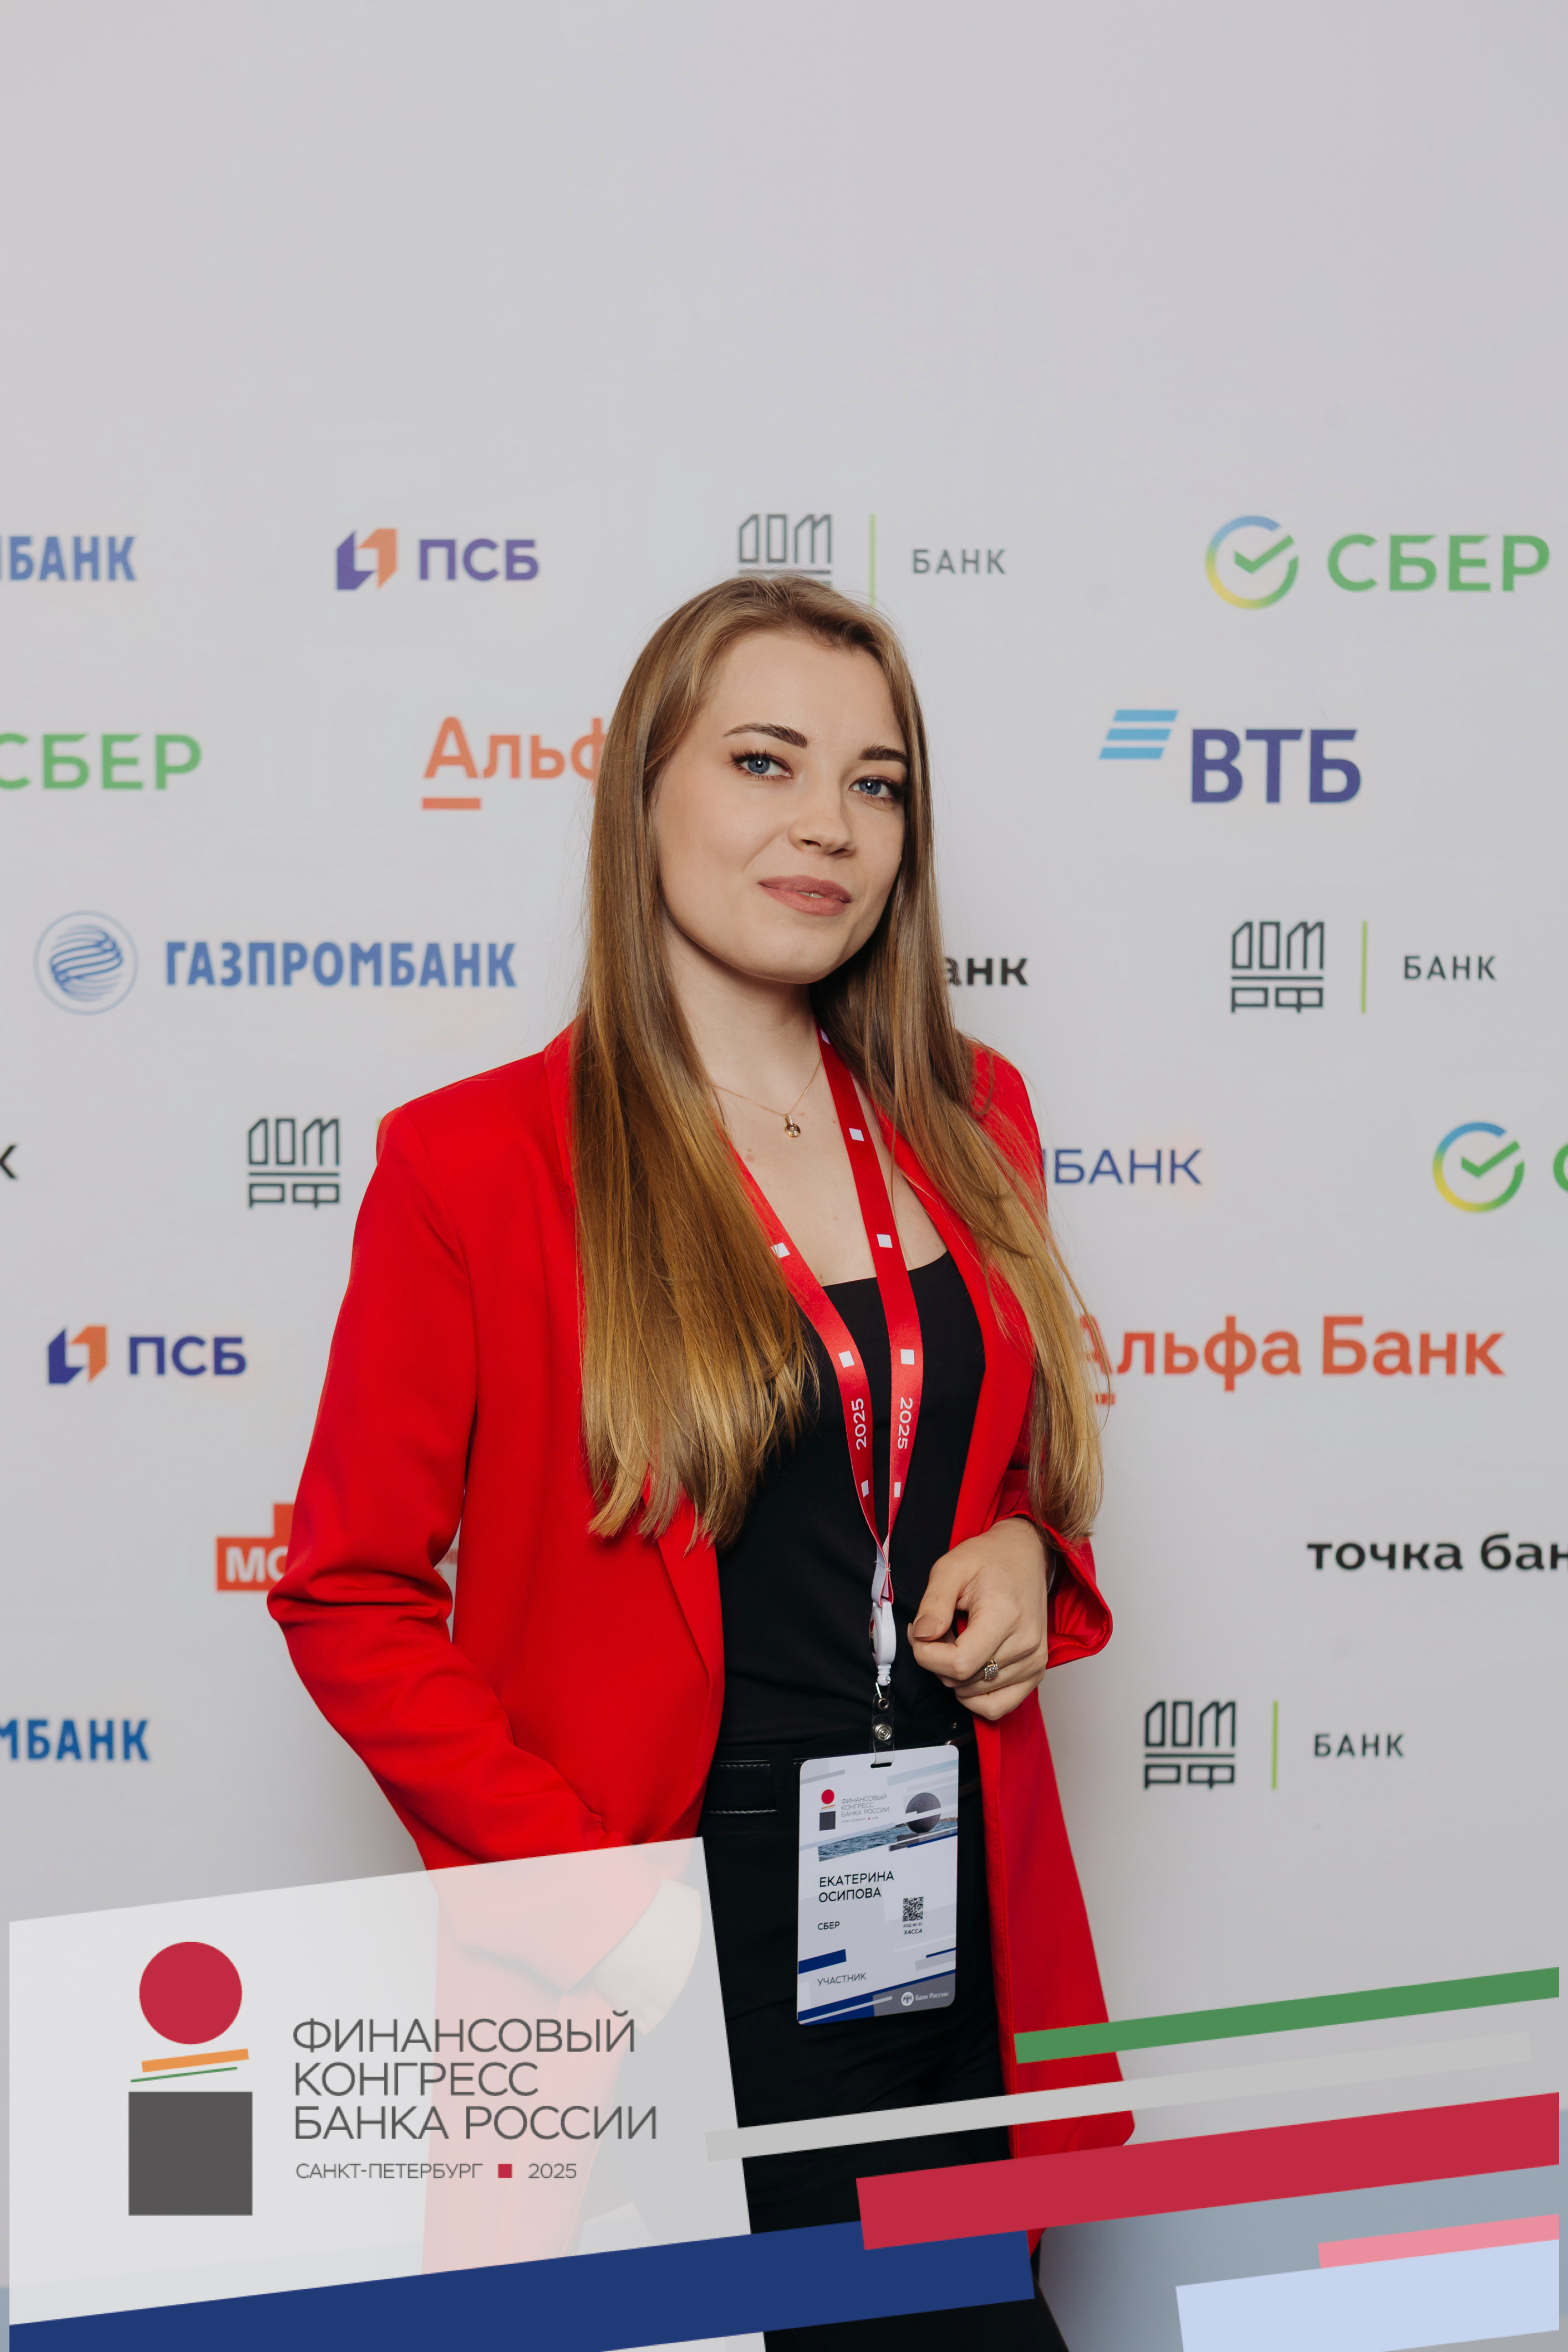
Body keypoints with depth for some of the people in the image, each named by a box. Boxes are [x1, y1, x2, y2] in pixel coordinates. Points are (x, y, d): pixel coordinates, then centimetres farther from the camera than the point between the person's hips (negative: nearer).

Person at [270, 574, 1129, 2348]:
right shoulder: (476, 1162, -10)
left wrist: (1026, 1555, -3)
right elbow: (353, 1602, -7)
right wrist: (587, 1886, -16)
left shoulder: (966, 1118, 6)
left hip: (964, 1929, 5)